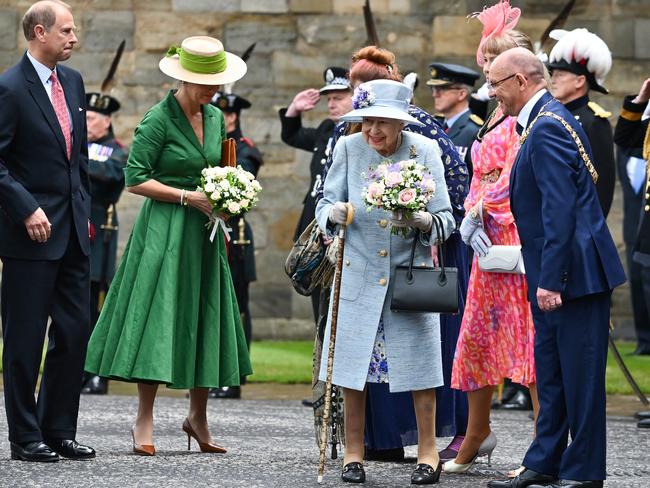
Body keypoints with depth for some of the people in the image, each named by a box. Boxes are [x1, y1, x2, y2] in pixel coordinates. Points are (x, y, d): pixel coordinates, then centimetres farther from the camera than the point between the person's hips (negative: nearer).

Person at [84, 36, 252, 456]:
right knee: (158, 320, -8)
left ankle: (198, 417, 18)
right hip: (165, 230, -7)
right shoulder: (158, 120, -10)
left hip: (204, 232, 7)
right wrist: (187, 197, -16)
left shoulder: (215, 118, 10)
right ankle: (144, 421, -4)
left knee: (205, 321, 8)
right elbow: (135, 179, -13)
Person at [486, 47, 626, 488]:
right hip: (555, 274, 11)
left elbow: (560, 209, -23)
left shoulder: (548, 127, -17)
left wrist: (551, 280, -24)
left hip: (575, 270, -11)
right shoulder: (547, 120, 15)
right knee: (551, 370, 14)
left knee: (579, 373, -3)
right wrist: (545, 278, 20)